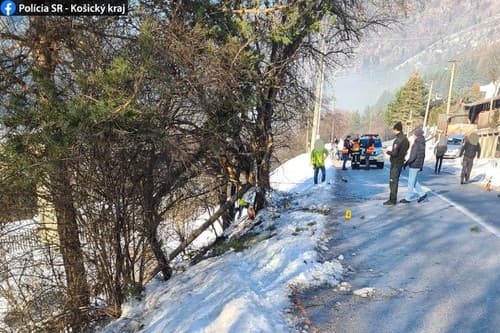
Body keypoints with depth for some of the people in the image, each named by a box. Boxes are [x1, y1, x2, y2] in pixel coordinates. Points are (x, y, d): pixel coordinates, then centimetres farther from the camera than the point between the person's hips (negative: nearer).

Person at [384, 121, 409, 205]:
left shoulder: (398, 140, -21)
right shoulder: (405, 138, 8)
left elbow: (395, 153, -24)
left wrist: (388, 152, -6)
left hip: (396, 163, -9)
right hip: (401, 161, 9)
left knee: (393, 181, -2)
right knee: (395, 180, 16)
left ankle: (392, 200, 3)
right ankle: (393, 198, 24)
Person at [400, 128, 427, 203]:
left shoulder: (417, 144, -19)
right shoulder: (422, 144, 10)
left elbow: (413, 156, -23)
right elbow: (423, 156, 16)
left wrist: (406, 163, -15)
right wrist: (421, 165, 22)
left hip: (414, 165, -9)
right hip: (418, 165, 9)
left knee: (411, 182, 0)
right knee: (414, 181, 18)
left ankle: (408, 198, 8)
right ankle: (422, 194, 18)